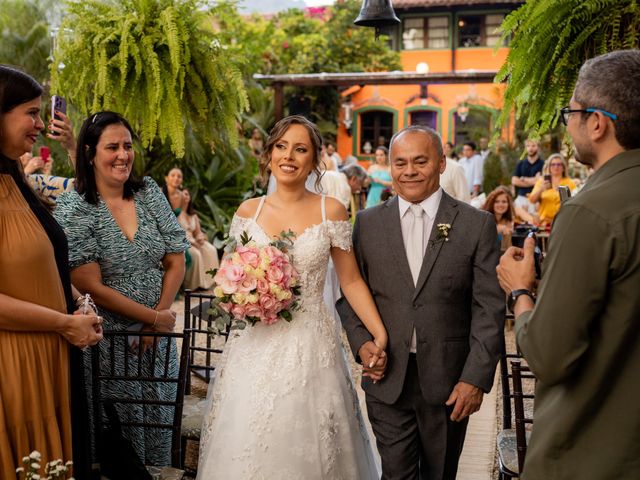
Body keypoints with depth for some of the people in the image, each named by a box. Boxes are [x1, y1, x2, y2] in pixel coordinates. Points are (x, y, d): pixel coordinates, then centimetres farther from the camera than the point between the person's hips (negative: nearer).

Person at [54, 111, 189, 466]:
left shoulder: (149, 192, 2)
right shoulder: (74, 209, -11)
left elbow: (176, 262, 3)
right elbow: (92, 287, -15)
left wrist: (161, 313, -9)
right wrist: (154, 318, -12)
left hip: (158, 338, 4)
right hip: (109, 342, -4)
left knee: (159, 421, 14)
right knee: (121, 423, 7)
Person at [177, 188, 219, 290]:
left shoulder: (193, 215, 19)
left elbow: (198, 232, 18)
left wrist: (200, 238, -7)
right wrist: (191, 242, -20)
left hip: (192, 241, 7)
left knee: (211, 250, -16)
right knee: (195, 253, -32)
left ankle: (206, 280, -16)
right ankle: (192, 284, -24)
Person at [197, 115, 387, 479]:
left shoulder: (331, 211, -2)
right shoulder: (248, 211, 4)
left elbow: (351, 280, 0)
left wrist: (380, 335, -9)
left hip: (312, 346, -2)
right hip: (257, 346, 2)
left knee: (311, 450, 4)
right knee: (249, 450, 6)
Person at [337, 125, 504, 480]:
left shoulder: (476, 224, -2)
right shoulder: (367, 223, 4)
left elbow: (489, 309, -5)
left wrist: (476, 378, -10)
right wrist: (360, 342, -7)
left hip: (450, 382, 0)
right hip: (387, 380, 1)